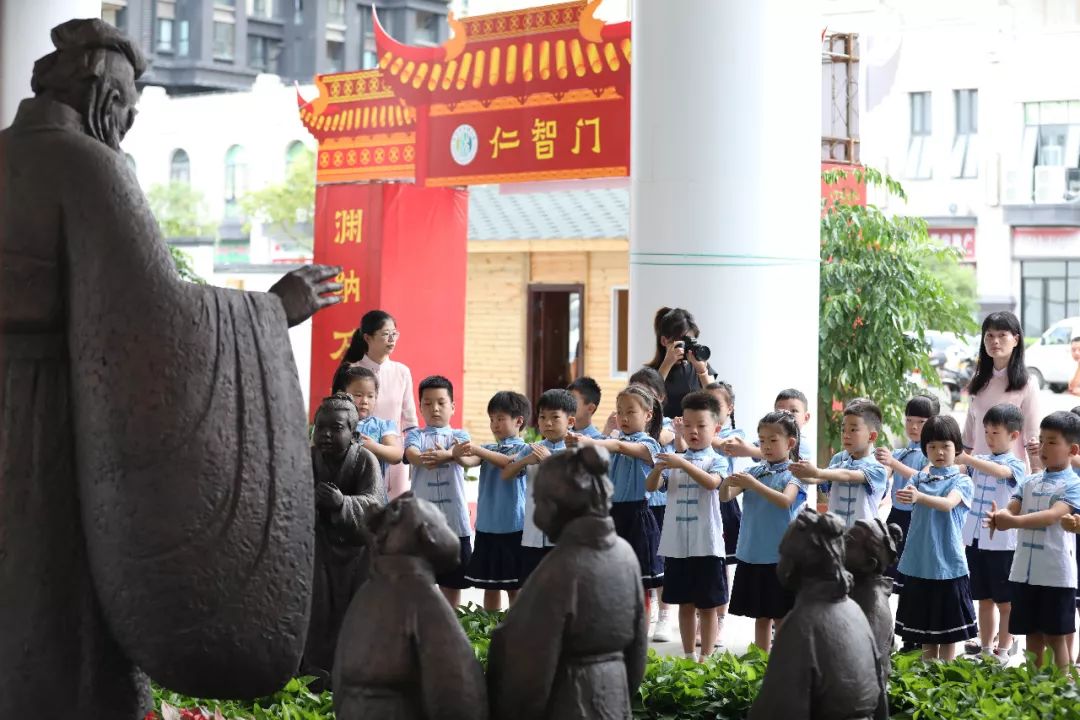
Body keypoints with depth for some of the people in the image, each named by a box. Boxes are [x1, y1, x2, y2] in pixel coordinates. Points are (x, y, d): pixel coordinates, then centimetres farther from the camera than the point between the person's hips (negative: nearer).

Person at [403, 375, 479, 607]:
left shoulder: (459, 436, 6)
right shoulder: (415, 435, 6)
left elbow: (474, 458, -16)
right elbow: (412, 455, -18)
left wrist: (447, 455, -40)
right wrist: (452, 455, -40)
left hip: (454, 519, 1)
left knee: (452, 583, 8)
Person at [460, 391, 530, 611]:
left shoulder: (523, 449, -5)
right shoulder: (488, 449, 11)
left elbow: (511, 463, -25)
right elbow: (470, 461, -6)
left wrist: (480, 451, -35)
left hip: (513, 527, -5)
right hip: (486, 526, 5)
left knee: (514, 586, 2)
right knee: (489, 585, 11)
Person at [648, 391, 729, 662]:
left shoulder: (717, 461, -3)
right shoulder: (673, 459, 7)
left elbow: (712, 482, -23)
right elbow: (651, 487, -2)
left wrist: (683, 464, -34)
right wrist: (658, 469, -23)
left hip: (707, 545, -3)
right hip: (676, 543, 3)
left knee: (707, 606, 4)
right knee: (685, 604, 11)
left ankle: (706, 657, 10)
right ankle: (688, 656, 19)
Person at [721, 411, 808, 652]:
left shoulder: (793, 474, -6)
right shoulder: (754, 472, 8)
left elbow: (785, 500, -24)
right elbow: (725, 497, 1)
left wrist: (753, 485, -32)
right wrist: (727, 483, -22)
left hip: (781, 556, -5)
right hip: (752, 555, 5)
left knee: (781, 616, 2)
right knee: (761, 616, 12)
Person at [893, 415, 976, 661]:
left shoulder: (961, 481, -3)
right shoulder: (920, 478, 8)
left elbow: (948, 503, -22)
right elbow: (906, 497, -8)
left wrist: (919, 497, -40)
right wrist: (904, 496, -33)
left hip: (948, 563, -3)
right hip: (920, 562, 3)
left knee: (948, 627, 2)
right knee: (924, 625, 11)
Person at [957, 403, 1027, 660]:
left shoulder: (1015, 465, -9)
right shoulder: (980, 461, 10)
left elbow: (999, 471, -30)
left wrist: (966, 458, -41)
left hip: (1002, 542, -6)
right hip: (976, 539, 6)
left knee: (1005, 601, 5)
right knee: (984, 598, 14)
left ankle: (1004, 648, 13)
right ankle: (985, 646, 22)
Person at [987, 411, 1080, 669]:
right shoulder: (1030, 482, 11)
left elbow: (1053, 515, -22)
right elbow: (1012, 510, 1)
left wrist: (1013, 521, -35)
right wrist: (998, 518, -25)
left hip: (1056, 574, -5)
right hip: (1025, 572, 5)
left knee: (1056, 637, 1)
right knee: (1032, 635, 12)